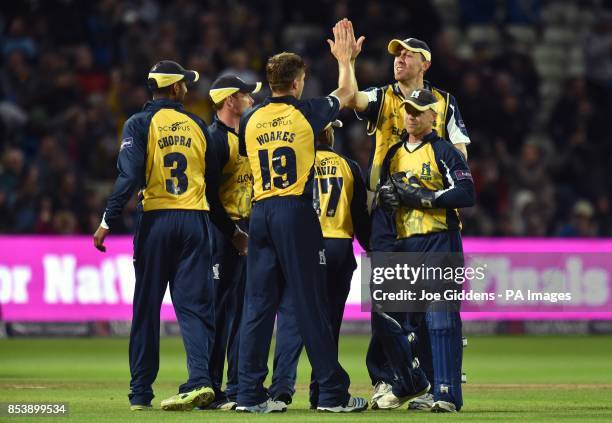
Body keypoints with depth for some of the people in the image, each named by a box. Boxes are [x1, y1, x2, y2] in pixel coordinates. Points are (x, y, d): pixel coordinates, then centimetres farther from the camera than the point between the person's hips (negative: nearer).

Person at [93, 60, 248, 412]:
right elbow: (213, 187, 15)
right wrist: (231, 231, 24)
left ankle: (141, 393, 6)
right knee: (195, 304, 0)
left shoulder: (140, 124, 1)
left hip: (156, 222, -2)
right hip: (196, 223, 2)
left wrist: (109, 221, -13)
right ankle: (200, 380, -20)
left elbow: (130, 176, -13)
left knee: (146, 307, 5)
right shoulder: (197, 126, 12)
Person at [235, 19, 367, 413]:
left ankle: (250, 393, 2)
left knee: (258, 303, 5)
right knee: (311, 303, -1)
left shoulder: (251, 119, 8)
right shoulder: (306, 112, -2)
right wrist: (344, 59, 32)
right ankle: (332, 392, 2)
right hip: (296, 212, -4)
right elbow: (347, 93, 16)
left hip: (260, 213, 4)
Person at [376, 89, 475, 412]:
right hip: (402, 246, 7)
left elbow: (466, 194, -11)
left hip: (439, 242, -7)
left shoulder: (444, 152, -1)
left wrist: (421, 196, -16)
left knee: (441, 318, -12)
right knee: (387, 316, 5)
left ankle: (447, 394, -13)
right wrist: (386, 196, 0)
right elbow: (383, 195, 24)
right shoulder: (393, 154, 19)